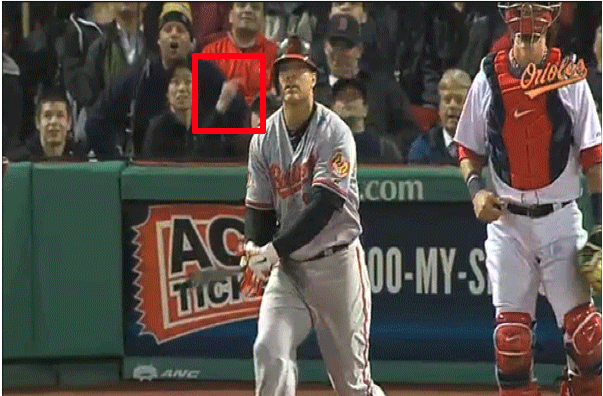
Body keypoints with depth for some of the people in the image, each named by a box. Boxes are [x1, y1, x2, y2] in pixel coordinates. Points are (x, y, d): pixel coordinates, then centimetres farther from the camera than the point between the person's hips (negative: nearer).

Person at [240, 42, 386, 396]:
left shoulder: (334, 134, -13)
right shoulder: (264, 138, 3)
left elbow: (324, 206, -22)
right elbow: (259, 207, 6)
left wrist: (276, 248, -31)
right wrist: (255, 248, -15)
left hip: (337, 264, -4)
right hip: (288, 267, 4)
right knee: (269, 351, -17)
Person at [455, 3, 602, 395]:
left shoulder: (570, 77, 0)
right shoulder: (488, 79, 4)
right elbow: (469, 150, 13)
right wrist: (476, 187, -7)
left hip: (561, 219, -1)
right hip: (507, 221, 1)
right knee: (510, 331, 0)